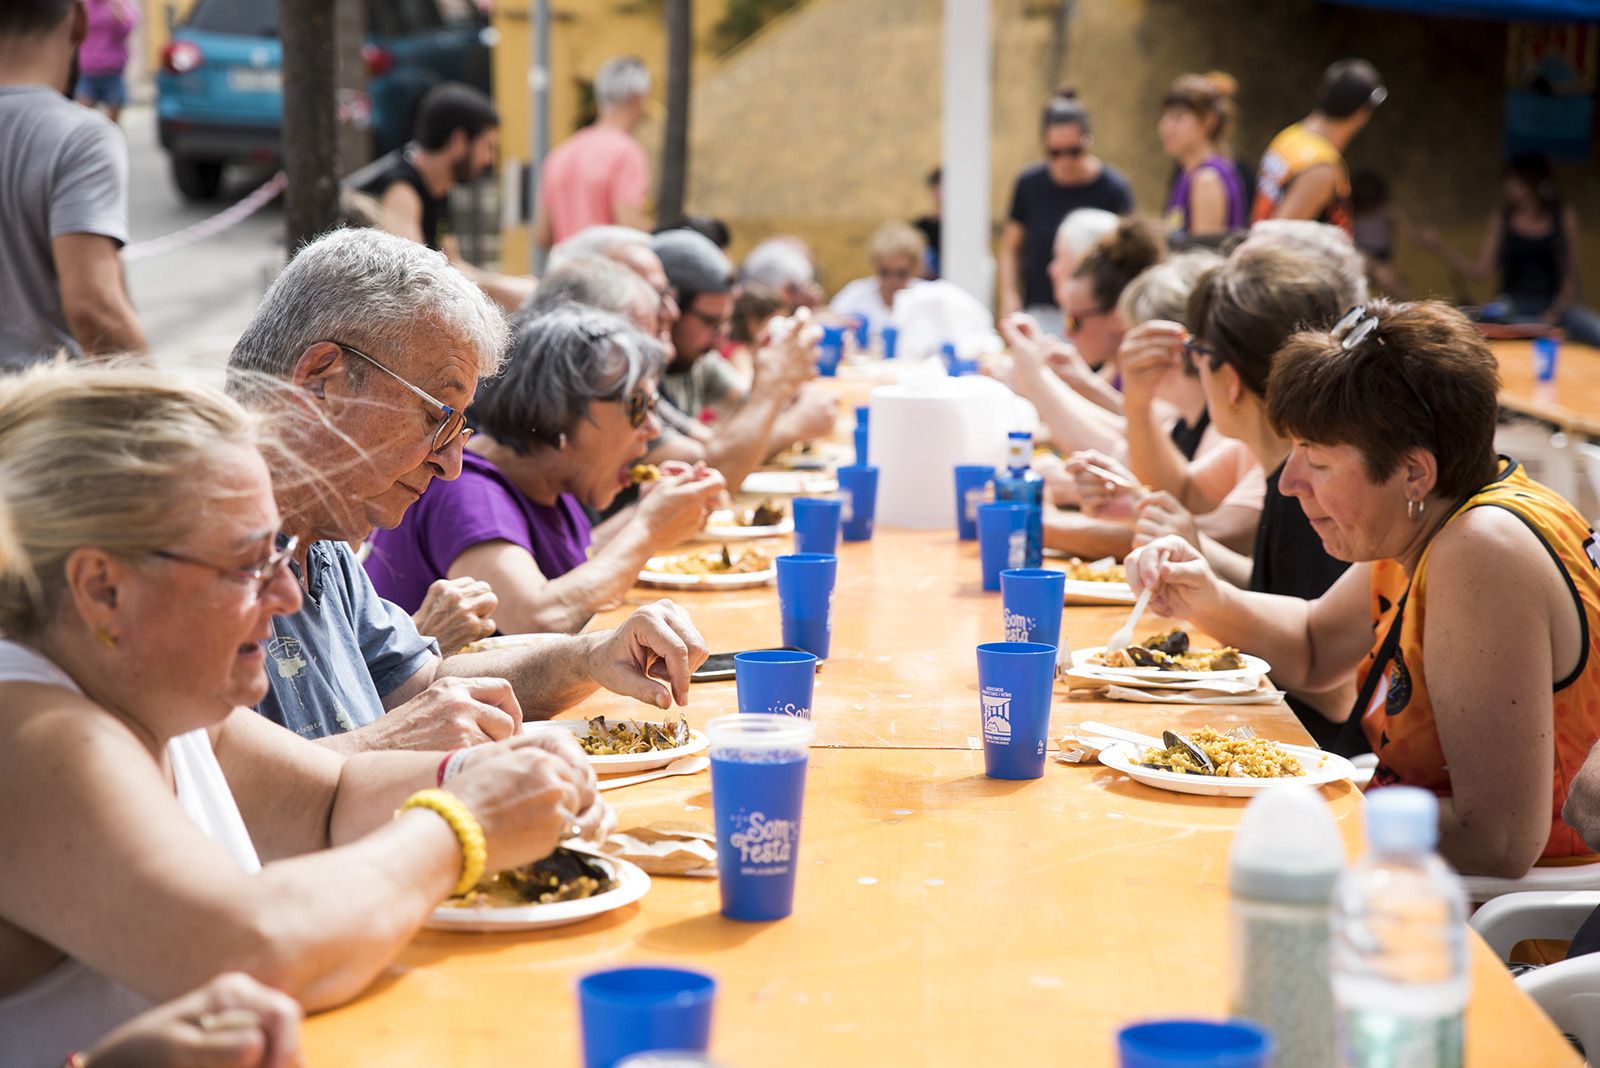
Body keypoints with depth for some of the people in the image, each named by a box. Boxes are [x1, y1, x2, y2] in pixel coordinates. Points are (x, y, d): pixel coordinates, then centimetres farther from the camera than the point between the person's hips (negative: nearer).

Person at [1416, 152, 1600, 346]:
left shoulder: (1564, 216, 5)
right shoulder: (1501, 220, 7)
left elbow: (1571, 271, 6)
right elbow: (1482, 272, 2)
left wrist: (1558, 310, -9)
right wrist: (1438, 248, -7)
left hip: (1560, 303, -2)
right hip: (1515, 306, 2)